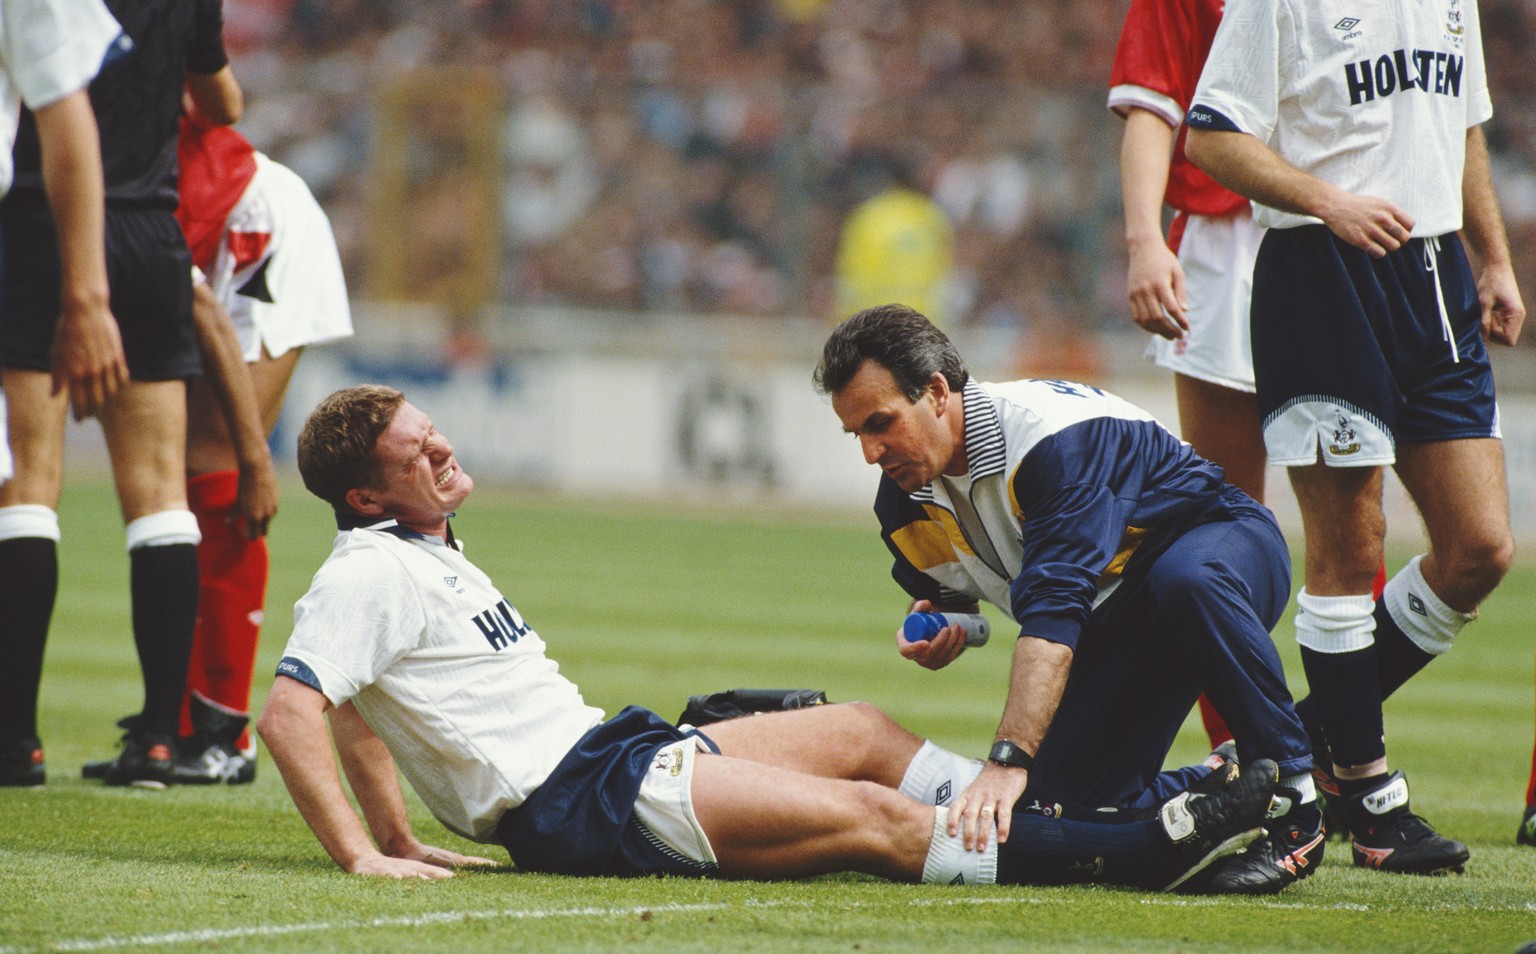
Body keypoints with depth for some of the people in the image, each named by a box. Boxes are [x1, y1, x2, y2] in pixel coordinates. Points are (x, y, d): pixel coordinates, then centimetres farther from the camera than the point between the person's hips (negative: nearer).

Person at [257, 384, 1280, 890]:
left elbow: (358, 702, 27)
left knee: (859, 730, 12)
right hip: (576, 803, -11)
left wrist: (397, 835, 18)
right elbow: (289, 710, -23)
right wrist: (361, 856, -28)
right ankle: (1147, 851, -15)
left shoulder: (428, 556, 19)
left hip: (606, 752, 11)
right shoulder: (370, 575, -12)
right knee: (876, 817, -14)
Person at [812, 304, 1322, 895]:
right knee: (1060, 805, -12)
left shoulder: (1053, 432, -33)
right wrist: (936, 633, -14)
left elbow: (1054, 610, -43)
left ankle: (1295, 805, -31)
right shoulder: (904, 503, -8)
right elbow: (944, 598, 13)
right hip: (1114, 630, 7)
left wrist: (1008, 759, -52)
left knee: (1186, 580, -44)